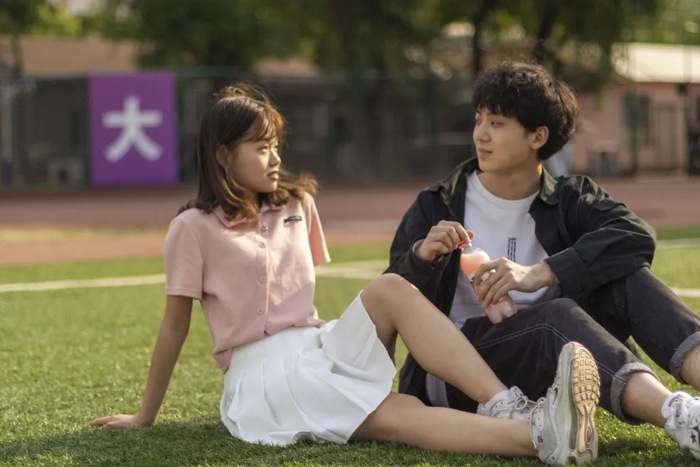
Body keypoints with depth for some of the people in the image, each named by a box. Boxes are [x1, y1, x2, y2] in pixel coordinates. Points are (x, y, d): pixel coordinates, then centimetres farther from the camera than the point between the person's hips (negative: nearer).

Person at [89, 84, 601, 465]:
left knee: (391, 289, -26)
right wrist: (146, 415, 5)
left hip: (318, 346, 6)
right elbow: (175, 325, 1)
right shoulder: (194, 228, -3)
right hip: (261, 374, -5)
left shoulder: (297, 205, 14)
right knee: (394, 414, -31)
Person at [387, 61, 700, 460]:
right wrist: (421, 257, -20)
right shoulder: (437, 208, 3)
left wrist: (540, 273, -28)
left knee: (626, 277, -19)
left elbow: (638, 235, -17)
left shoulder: (569, 199, 5)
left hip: (552, 371, 3)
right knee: (556, 316, -33)